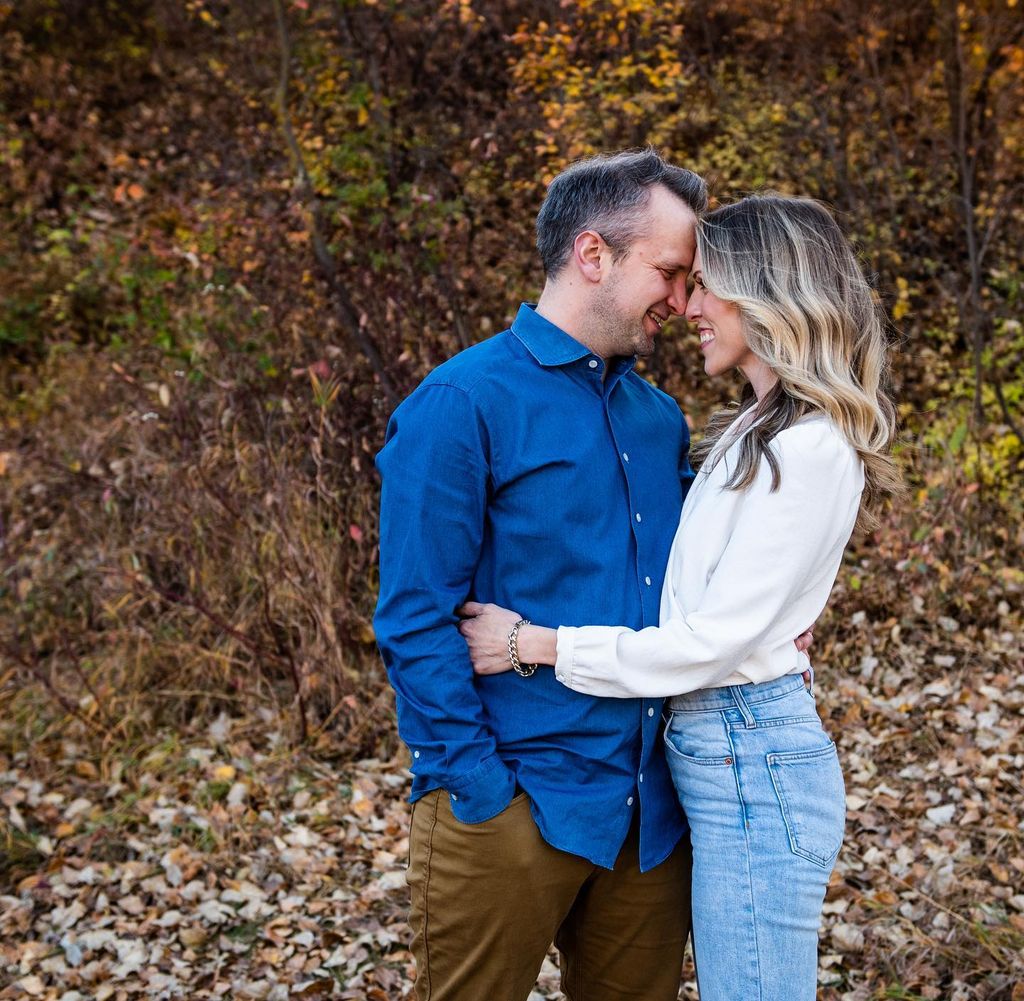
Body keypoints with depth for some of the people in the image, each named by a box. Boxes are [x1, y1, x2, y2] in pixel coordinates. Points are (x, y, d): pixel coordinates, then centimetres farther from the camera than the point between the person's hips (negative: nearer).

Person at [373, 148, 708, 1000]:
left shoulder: (660, 417, 11)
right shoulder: (464, 405, -10)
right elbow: (415, 623, -13)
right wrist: (482, 792, -16)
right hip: (514, 809, -6)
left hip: (650, 814, 6)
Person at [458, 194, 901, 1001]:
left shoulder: (811, 450, -17)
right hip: (714, 749, 9)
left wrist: (534, 645, -14)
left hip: (753, 760, -9)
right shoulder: (753, 433, 12)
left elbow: (713, 640, -19)